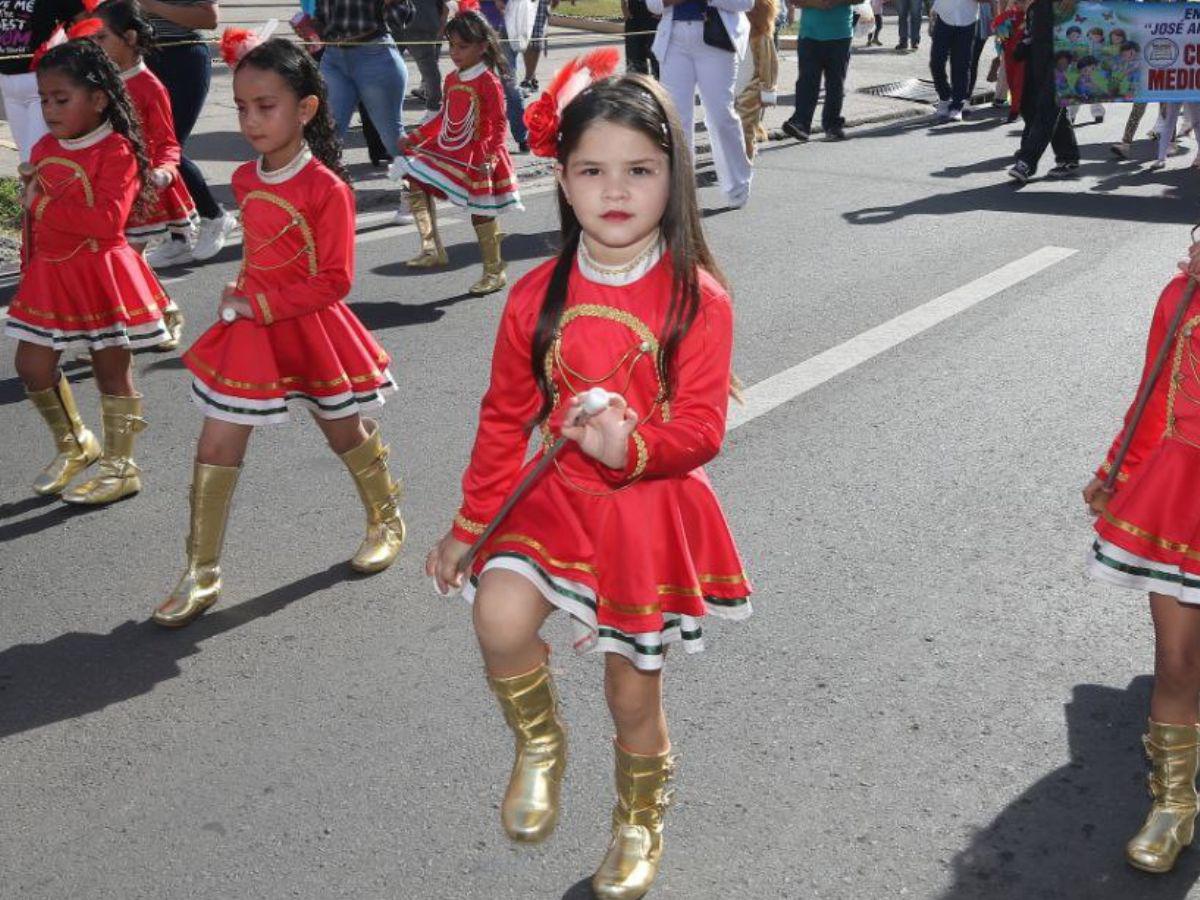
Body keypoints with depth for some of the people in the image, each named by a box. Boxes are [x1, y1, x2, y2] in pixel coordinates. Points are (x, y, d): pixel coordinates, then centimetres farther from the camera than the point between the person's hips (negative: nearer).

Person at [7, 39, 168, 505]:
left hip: (100, 272, -7)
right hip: (49, 274, 7)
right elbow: (35, 218, 17)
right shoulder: (44, 149, 8)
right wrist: (29, 272, 16)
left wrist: (43, 205, -20)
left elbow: (106, 220, -25)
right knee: (32, 365, 9)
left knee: (112, 369, 3)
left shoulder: (117, 151, -14)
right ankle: (74, 444, 30)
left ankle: (120, 466, 15)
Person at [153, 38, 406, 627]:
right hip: (250, 330, 5)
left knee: (345, 433, 16)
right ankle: (201, 574, 10)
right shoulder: (246, 180, 2)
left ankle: (386, 518, 43)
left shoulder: (326, 188, -18)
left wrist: (260, 305, -20)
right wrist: (243, 291, 6)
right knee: (216, 445, 0)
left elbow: (334, 281, -20)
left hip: (311, 330, -5)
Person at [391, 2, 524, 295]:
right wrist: (415, 138, 15)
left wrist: (490, 158, -26)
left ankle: (495, 273, 13)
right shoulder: (452, 79, 7)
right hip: (446, 151, 7)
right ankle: (433, 250, 8)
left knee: (481, 213, -1)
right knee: (417, 188, 0)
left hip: (476, 158, -7)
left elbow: (499, 124, -16)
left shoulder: (489, 82, -14)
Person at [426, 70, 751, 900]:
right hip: (555, 496, 2)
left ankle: (640, 824, 43)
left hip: (653, 511, -2)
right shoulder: (537, 296, -3)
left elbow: (702, 428, -14)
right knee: (500, 619, -26)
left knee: (634, 695, 11)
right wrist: (469, 527, 9)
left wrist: (630, 447, -35)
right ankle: (541, 743, 9)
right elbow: (504, 418, 6)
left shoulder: (697, 299, -12)